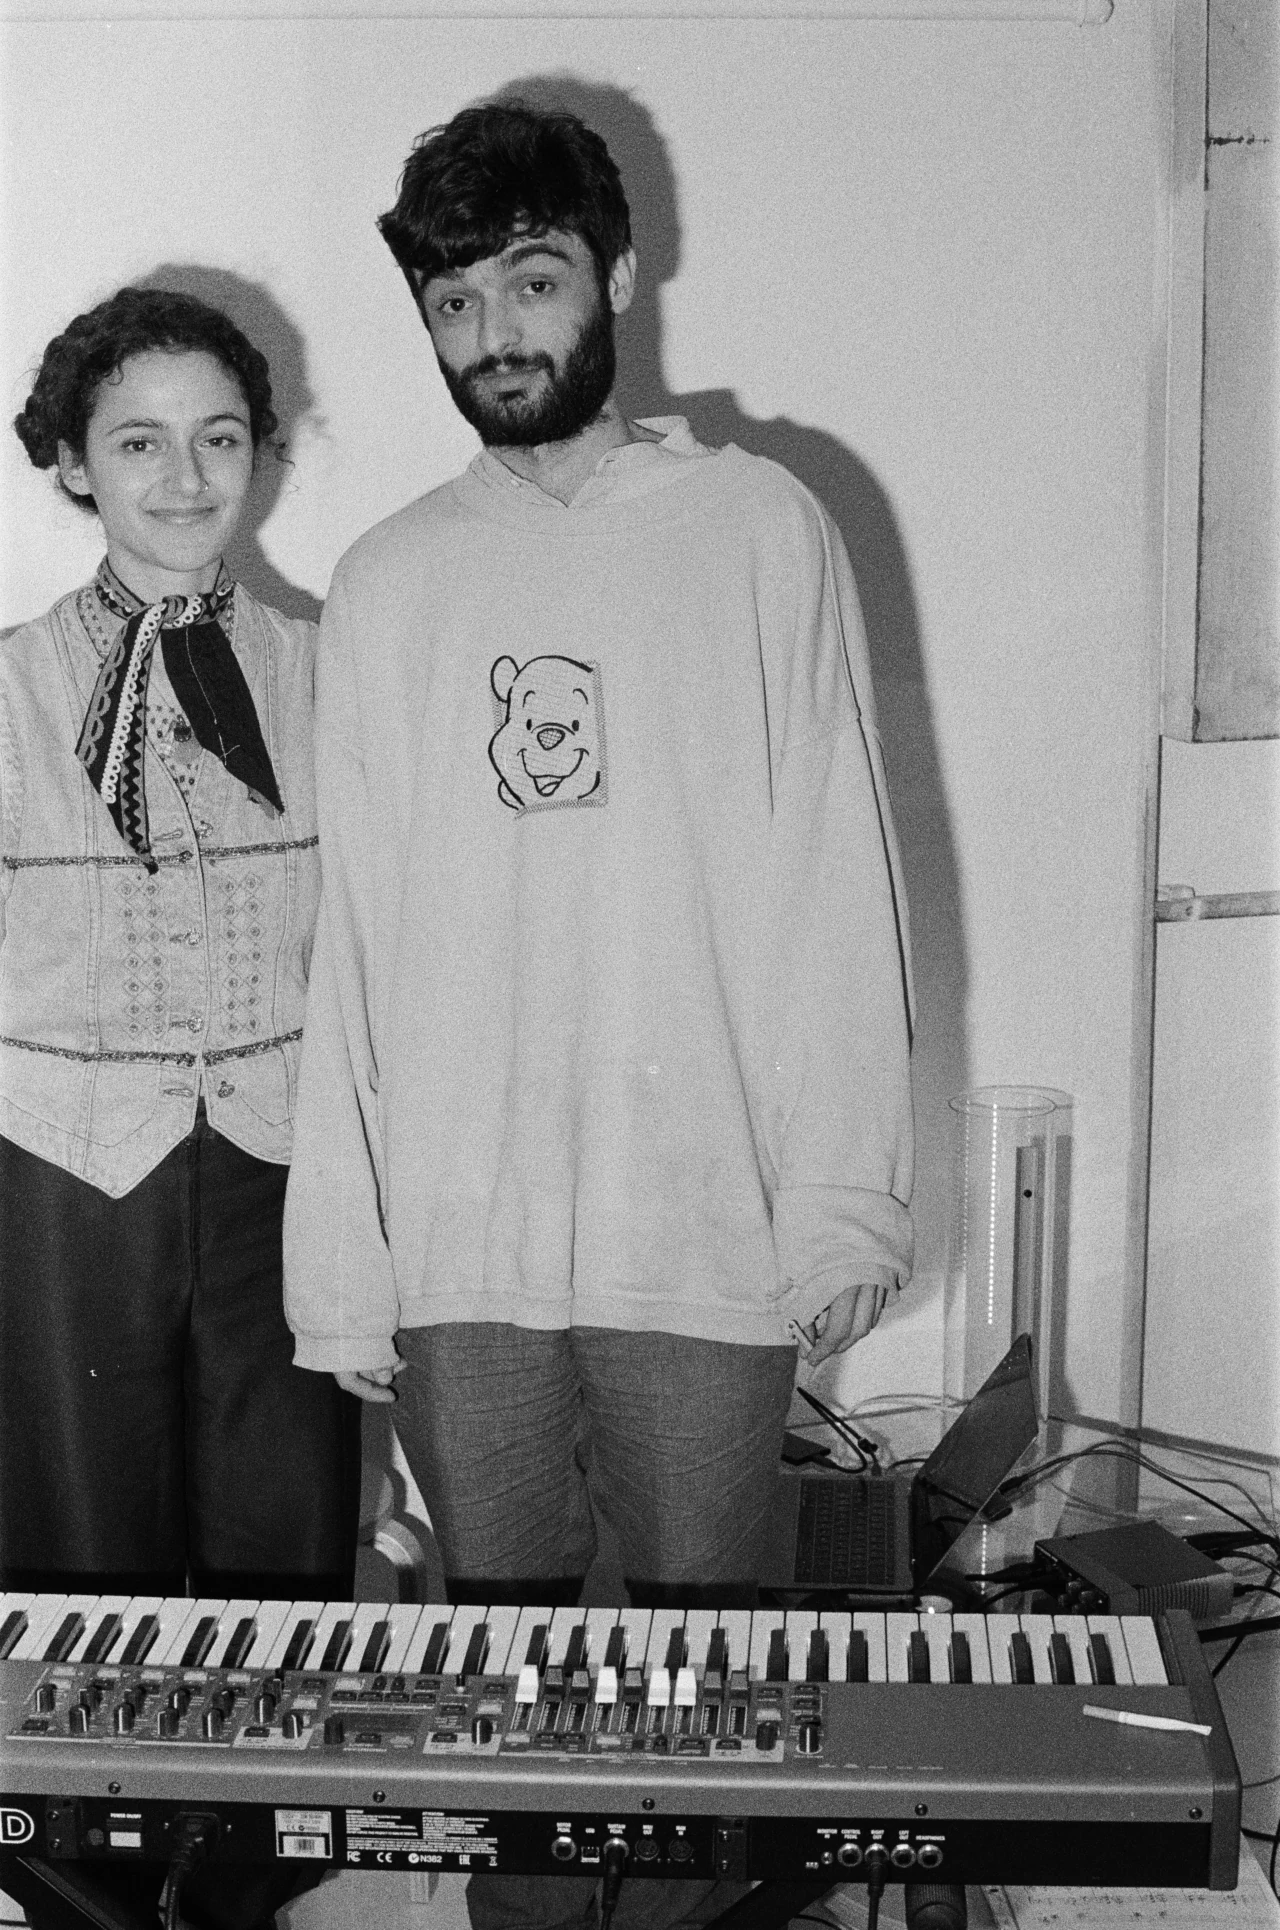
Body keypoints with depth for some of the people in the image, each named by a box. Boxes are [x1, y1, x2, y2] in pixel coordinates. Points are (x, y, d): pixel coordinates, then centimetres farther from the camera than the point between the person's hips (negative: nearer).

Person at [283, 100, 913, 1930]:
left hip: (707, 1228, -2)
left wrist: (847, 1199, -6)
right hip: (455, 1241, 2)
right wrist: (337, 1261, 2)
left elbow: (836, 886, -1)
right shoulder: (385, 583, 8)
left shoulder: (759, 528, 1)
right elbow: (352, 936, 6)